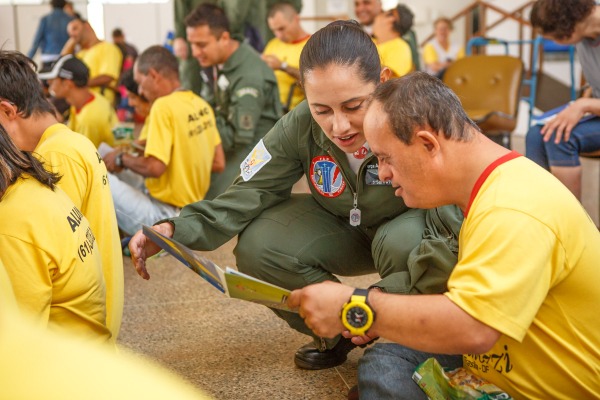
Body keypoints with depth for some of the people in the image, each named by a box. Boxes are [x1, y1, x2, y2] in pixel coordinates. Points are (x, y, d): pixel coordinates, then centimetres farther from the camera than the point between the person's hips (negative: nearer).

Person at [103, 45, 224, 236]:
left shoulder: (164, 106, -18)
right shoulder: (202, 105, 5)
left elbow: (155, 167, -23)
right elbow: (219, 163, 9)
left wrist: (122, 159, -5)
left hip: (163, 215, -9)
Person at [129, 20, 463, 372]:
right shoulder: (300, 126, -21)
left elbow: (458, 231, -38)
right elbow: (250, 193, -17)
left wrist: (384, 299, -50)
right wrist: (176, 230, -35)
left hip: (412, 228, -3)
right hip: (347, 232, 3)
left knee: (404, 241, -38)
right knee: (258, 246, -20)